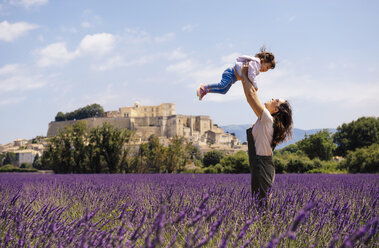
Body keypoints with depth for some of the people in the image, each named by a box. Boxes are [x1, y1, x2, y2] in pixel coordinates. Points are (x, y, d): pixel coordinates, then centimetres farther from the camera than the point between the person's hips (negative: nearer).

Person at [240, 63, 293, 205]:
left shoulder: (267, 118, -10)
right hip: (260, 165, 10)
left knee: (263, 203, -9)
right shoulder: (264, 119, 14)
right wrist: (244, 79, 21)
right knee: (259, 202, 11)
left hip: (262, 166, -10)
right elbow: (251, 97, 21)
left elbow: (252, 95, -9)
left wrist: (245, 75, 2)